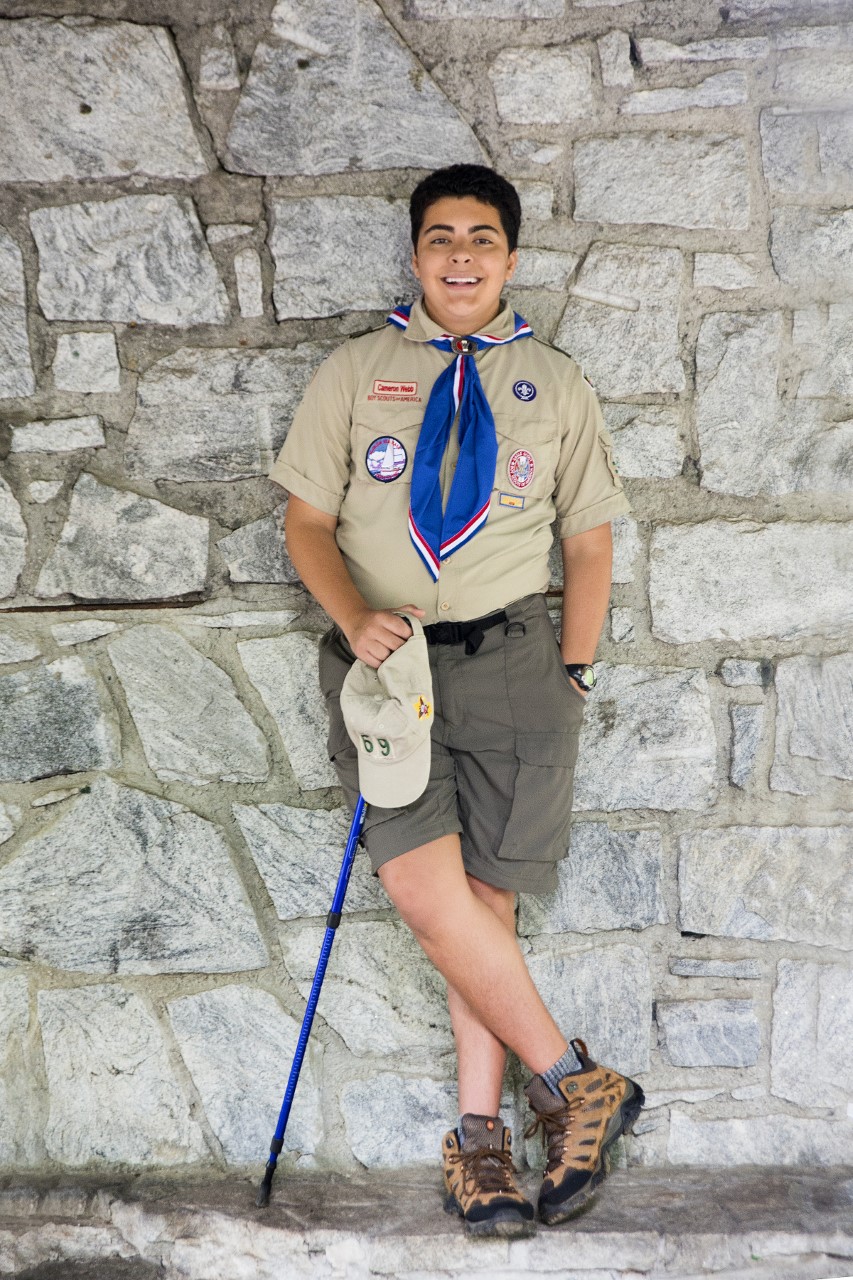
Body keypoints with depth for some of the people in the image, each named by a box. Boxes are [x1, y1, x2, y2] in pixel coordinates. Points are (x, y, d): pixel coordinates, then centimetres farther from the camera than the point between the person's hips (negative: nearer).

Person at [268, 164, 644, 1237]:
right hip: (383, 654, 0)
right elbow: (307, 521, 8)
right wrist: (356, 621, -10)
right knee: (427, 888, -16)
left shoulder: (555, 384, 13)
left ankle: (479, 1135, 12)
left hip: (510, 656, 1)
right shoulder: (354, 371, 10)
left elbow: (589, 545, 16)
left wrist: (571, 676, 7)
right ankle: (575, 1084, 1)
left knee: (487, 894, -2)